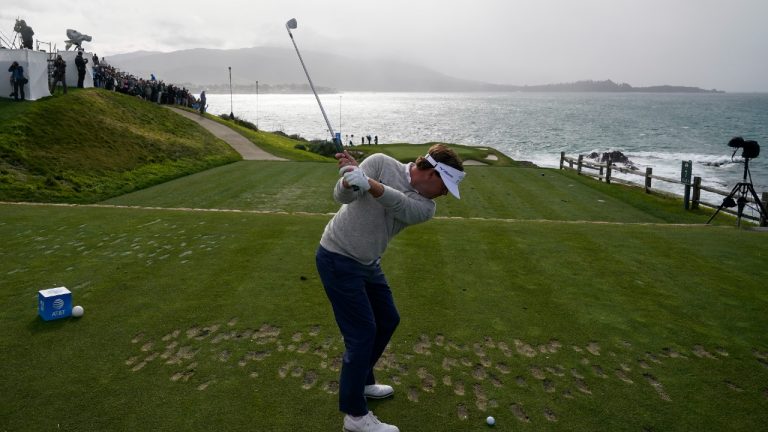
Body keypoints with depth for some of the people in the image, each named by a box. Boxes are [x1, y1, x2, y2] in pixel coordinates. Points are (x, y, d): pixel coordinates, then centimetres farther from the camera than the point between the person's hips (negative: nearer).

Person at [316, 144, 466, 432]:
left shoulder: (426, 207, -5)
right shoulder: (381, 163, -15)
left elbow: (399, 204, -26)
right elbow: (341, 195, -21)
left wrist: (365, 181, -43)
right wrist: (349, 180, -44)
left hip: (368, 263, 7)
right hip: (337, 259, -7)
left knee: (387, 320, 18)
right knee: (363, 332, -6)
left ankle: (361, 381, 38)